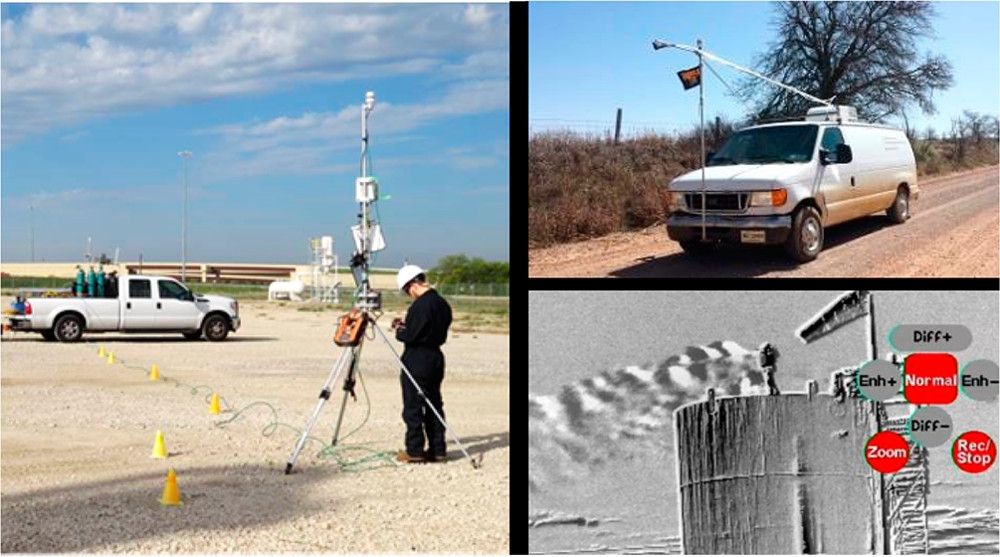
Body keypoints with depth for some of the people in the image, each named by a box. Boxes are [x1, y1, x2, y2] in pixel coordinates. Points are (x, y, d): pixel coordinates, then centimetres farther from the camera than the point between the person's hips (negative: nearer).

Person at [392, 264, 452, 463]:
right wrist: (405, 326, 14)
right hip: (436, 359, 8)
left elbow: (410, 337, -18)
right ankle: (437, 449, 15)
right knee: (434, 405, 12)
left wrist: (399, 331, 4)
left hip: (416, 363, -8)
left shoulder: (420, 306, -18)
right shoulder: (443, 304, 8)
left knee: (412, 408, 1)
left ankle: (414, 450, 5)